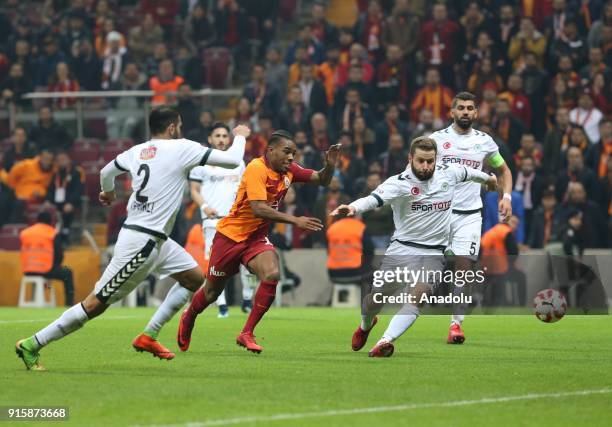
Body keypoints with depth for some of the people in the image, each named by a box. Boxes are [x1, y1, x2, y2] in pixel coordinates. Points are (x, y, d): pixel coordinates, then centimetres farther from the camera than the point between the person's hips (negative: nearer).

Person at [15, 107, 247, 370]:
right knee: (96, 304, -6)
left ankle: (149, 337, 19)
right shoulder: (181, 148, -11)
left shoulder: (137, 151, 9)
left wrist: (107, 191, 48)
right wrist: (240, 136, 10)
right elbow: (232, 160, -10)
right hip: (142, 242, -9)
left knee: (194, 278, 17)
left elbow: (106, 172, 26)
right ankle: (32, 345, -1)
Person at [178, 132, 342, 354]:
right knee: (212, 291, 9)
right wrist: (294, 220, -35)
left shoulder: (289, 170, -1)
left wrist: (330, 165, -15)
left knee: (272, 275, -23)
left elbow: (321, 179, 7)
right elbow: (258, 209, -32)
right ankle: (188, 319, 43)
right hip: (230, 235, -5)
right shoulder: (256, 169, -23)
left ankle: (247, 334, -13)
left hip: (257, 238, 5)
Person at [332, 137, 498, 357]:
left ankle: (385, 342, -29)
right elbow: (374, 198, -32)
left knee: (419, 293, -24)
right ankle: (366, 325, 37)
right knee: (373, 296, 1)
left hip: (433, 253, 2)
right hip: (401, 248, -2)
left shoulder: (449, 173, 0)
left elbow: (466, 171, 23)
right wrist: (353, 207, -53)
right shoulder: (399, 182, -15)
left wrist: (487, 178, 44)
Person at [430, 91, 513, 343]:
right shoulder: (437, 139, 3)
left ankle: (456, 322, -2)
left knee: (463, 266, -8)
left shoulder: (484, 142, 9)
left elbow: (503, 170, 22)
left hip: (470, 214, 1)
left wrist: (506, 196, 5)